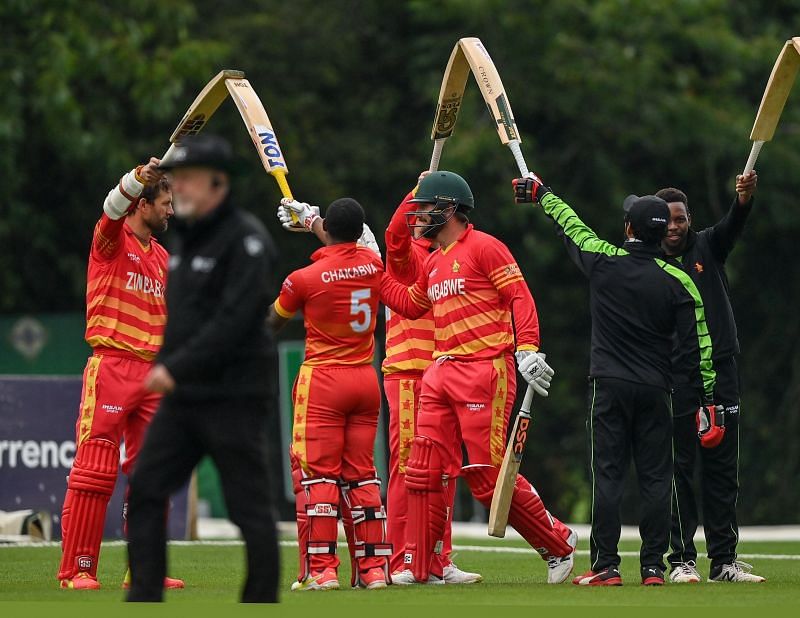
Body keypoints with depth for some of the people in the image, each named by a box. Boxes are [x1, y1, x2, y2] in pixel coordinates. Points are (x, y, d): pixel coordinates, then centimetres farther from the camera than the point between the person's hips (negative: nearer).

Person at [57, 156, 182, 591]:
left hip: (153, 373, 7)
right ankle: (77, 570, -7)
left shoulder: (161, 257, 19)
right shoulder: (113, 239, -1)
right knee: (94, 471, -9)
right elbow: (113, 207, -24)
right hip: (111, 367, -7)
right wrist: (139, 177, -43)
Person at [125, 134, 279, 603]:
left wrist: (177, 368, -22)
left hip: (233, 397, -9)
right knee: (146, 490, 2)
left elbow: (236, 318, -20)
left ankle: (262, 605, 3)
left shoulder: (247, 240, -11)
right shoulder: (187, 240, 16)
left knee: (249, 507, -3)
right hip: (183, 397, 9)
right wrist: (164, 369, 11)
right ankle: (144, 600, 4)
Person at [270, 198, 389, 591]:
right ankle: (373, 569, 6)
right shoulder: (373, 264, 0)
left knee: (316, 474, -3)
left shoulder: (305, 279, -12)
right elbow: (346, 247, 26)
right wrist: (308, 217, 42)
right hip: (366, 380, 5)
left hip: (322, 381, -5)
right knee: (361, 474, 9)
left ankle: (320, 570, -10)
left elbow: (273, 322, 8)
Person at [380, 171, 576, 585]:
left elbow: (520, 298, -12)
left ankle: (558, 545, 5)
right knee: (425, 471, 3)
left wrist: (527, 349, -23)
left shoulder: (483, 247, -5)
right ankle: (421, 567, 7)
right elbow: (409, 305, 33)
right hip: (441, 373, 9)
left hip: (484, 371, -9)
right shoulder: (433, 263, 20)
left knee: (488, 474, -10)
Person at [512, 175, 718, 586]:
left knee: (607, 475, 0)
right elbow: (696, 345, -4)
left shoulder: (603, 261, -3)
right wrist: (708, 398, 2)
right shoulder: (678, 281, -3)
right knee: (655, 478, 4)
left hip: (609, 387, -1)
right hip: (655, 390, 1)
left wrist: (541, 194, 34)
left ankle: (606, 566, -3)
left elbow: (570, 227, 15)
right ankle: (653, 567, 2)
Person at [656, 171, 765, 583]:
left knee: (722, 468, 5)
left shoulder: (707, 247, 9)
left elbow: (732, 225, -12)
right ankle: (681, 560, 0)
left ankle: (724, 560, 9)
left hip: (721, 370, 3)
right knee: (679, 468, -3)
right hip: (673, 378, -3)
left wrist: (744, 200, -35)